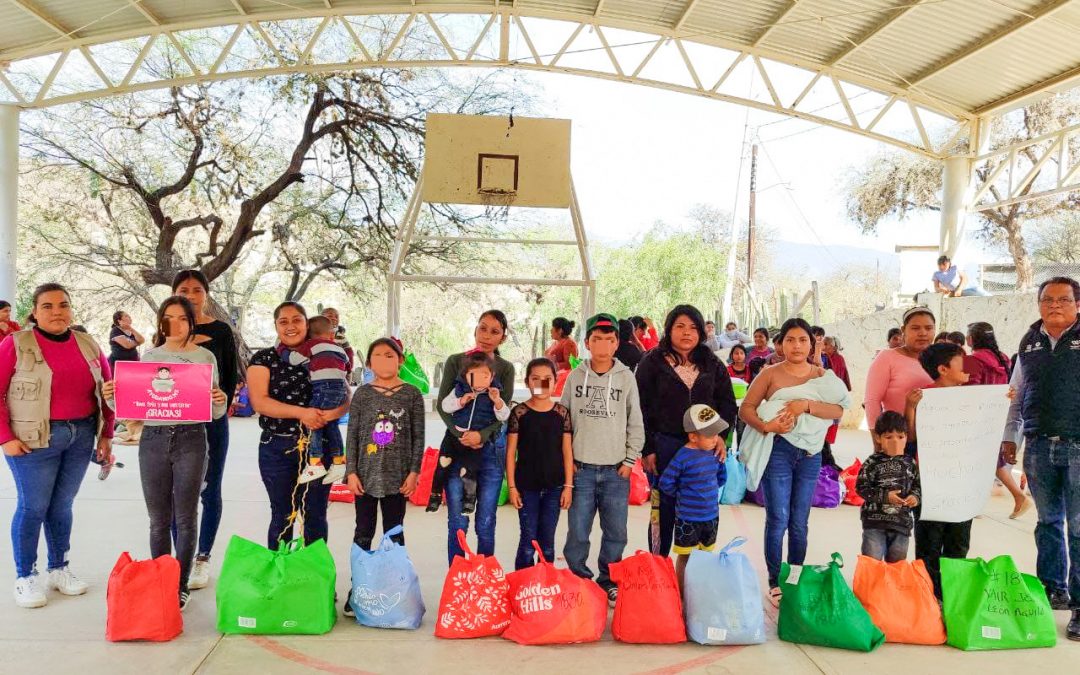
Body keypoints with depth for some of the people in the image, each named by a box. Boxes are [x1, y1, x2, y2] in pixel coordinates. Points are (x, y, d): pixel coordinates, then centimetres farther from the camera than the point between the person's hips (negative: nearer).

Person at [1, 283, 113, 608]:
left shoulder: (89, 346, 7)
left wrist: (105, 435, 8)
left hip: (82, 436, 4)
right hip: (34, 440, -4)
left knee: (62, 505, 13)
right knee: (33, 506, 1)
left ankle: (59, 569, 27)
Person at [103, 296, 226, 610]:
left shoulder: (205, 357, 3)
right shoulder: (149, 356, 9)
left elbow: (215, 413, 3)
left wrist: (220, 401, -18)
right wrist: (112, 398, -6)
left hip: (190, 440, -2)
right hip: (153, 440, 2)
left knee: (185, 518, 3)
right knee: (158, 520, 9)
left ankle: (181, 585, 14)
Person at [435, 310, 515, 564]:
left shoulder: (505, 368, 4)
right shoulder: (455, 361, 3)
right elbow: (443, 404, -1)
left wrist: (482, 435, -20)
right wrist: (460, 434, -14)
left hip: (491, 446, 0)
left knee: (486, 523, 5)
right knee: (457, 521, 1)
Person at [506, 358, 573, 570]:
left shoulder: (562, 413, 1)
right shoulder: (519, 413, -4)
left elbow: (567, 452, 3)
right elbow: (511, 452, -1)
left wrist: (568, 485, 0)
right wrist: (511, 486, -5)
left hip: (554, 487, 2)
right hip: (527, 486, -2)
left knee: (547, 542, 10)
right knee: (528, 541, 2)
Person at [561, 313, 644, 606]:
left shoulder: (627, 378, 2)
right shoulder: (576, 376, 3)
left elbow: (635, 423, 5)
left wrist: (630, 460, 1)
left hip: (616, 471, 0)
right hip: (581, 468, 0)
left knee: (615, 532, 7)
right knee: (577, 532, 2)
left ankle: (609, 582, 23)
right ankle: (578, 580, 18)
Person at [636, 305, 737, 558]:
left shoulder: (712, 365, 10)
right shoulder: (652, 363, 0)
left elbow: (728, 403, 12)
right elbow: (642, 409, -2)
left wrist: (721, 435, -4)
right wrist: (647, 449, -7)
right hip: (664, 446, -3)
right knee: (664, 508, 3)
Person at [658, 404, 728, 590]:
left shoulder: (715, 453, -1)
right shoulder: (683, 456, -19)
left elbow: (722, 476, 16)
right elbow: (665, 483, -13)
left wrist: (708, 491, 9)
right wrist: (682, 495, -3)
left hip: (712, 515, 6)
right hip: (687, 518, -6)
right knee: (685, 556, 7)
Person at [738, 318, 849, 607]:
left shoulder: (822, 375, 8)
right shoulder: (770, 374, 1)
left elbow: (838, 410, -5)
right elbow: (746, 408, -3)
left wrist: (806, 405, -20)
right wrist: (766, 426, -20)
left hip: (810, 454, 3)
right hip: (778, 450, -3)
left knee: (799, 523, 10)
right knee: (778, 519, -3)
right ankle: (775, 583, 8)